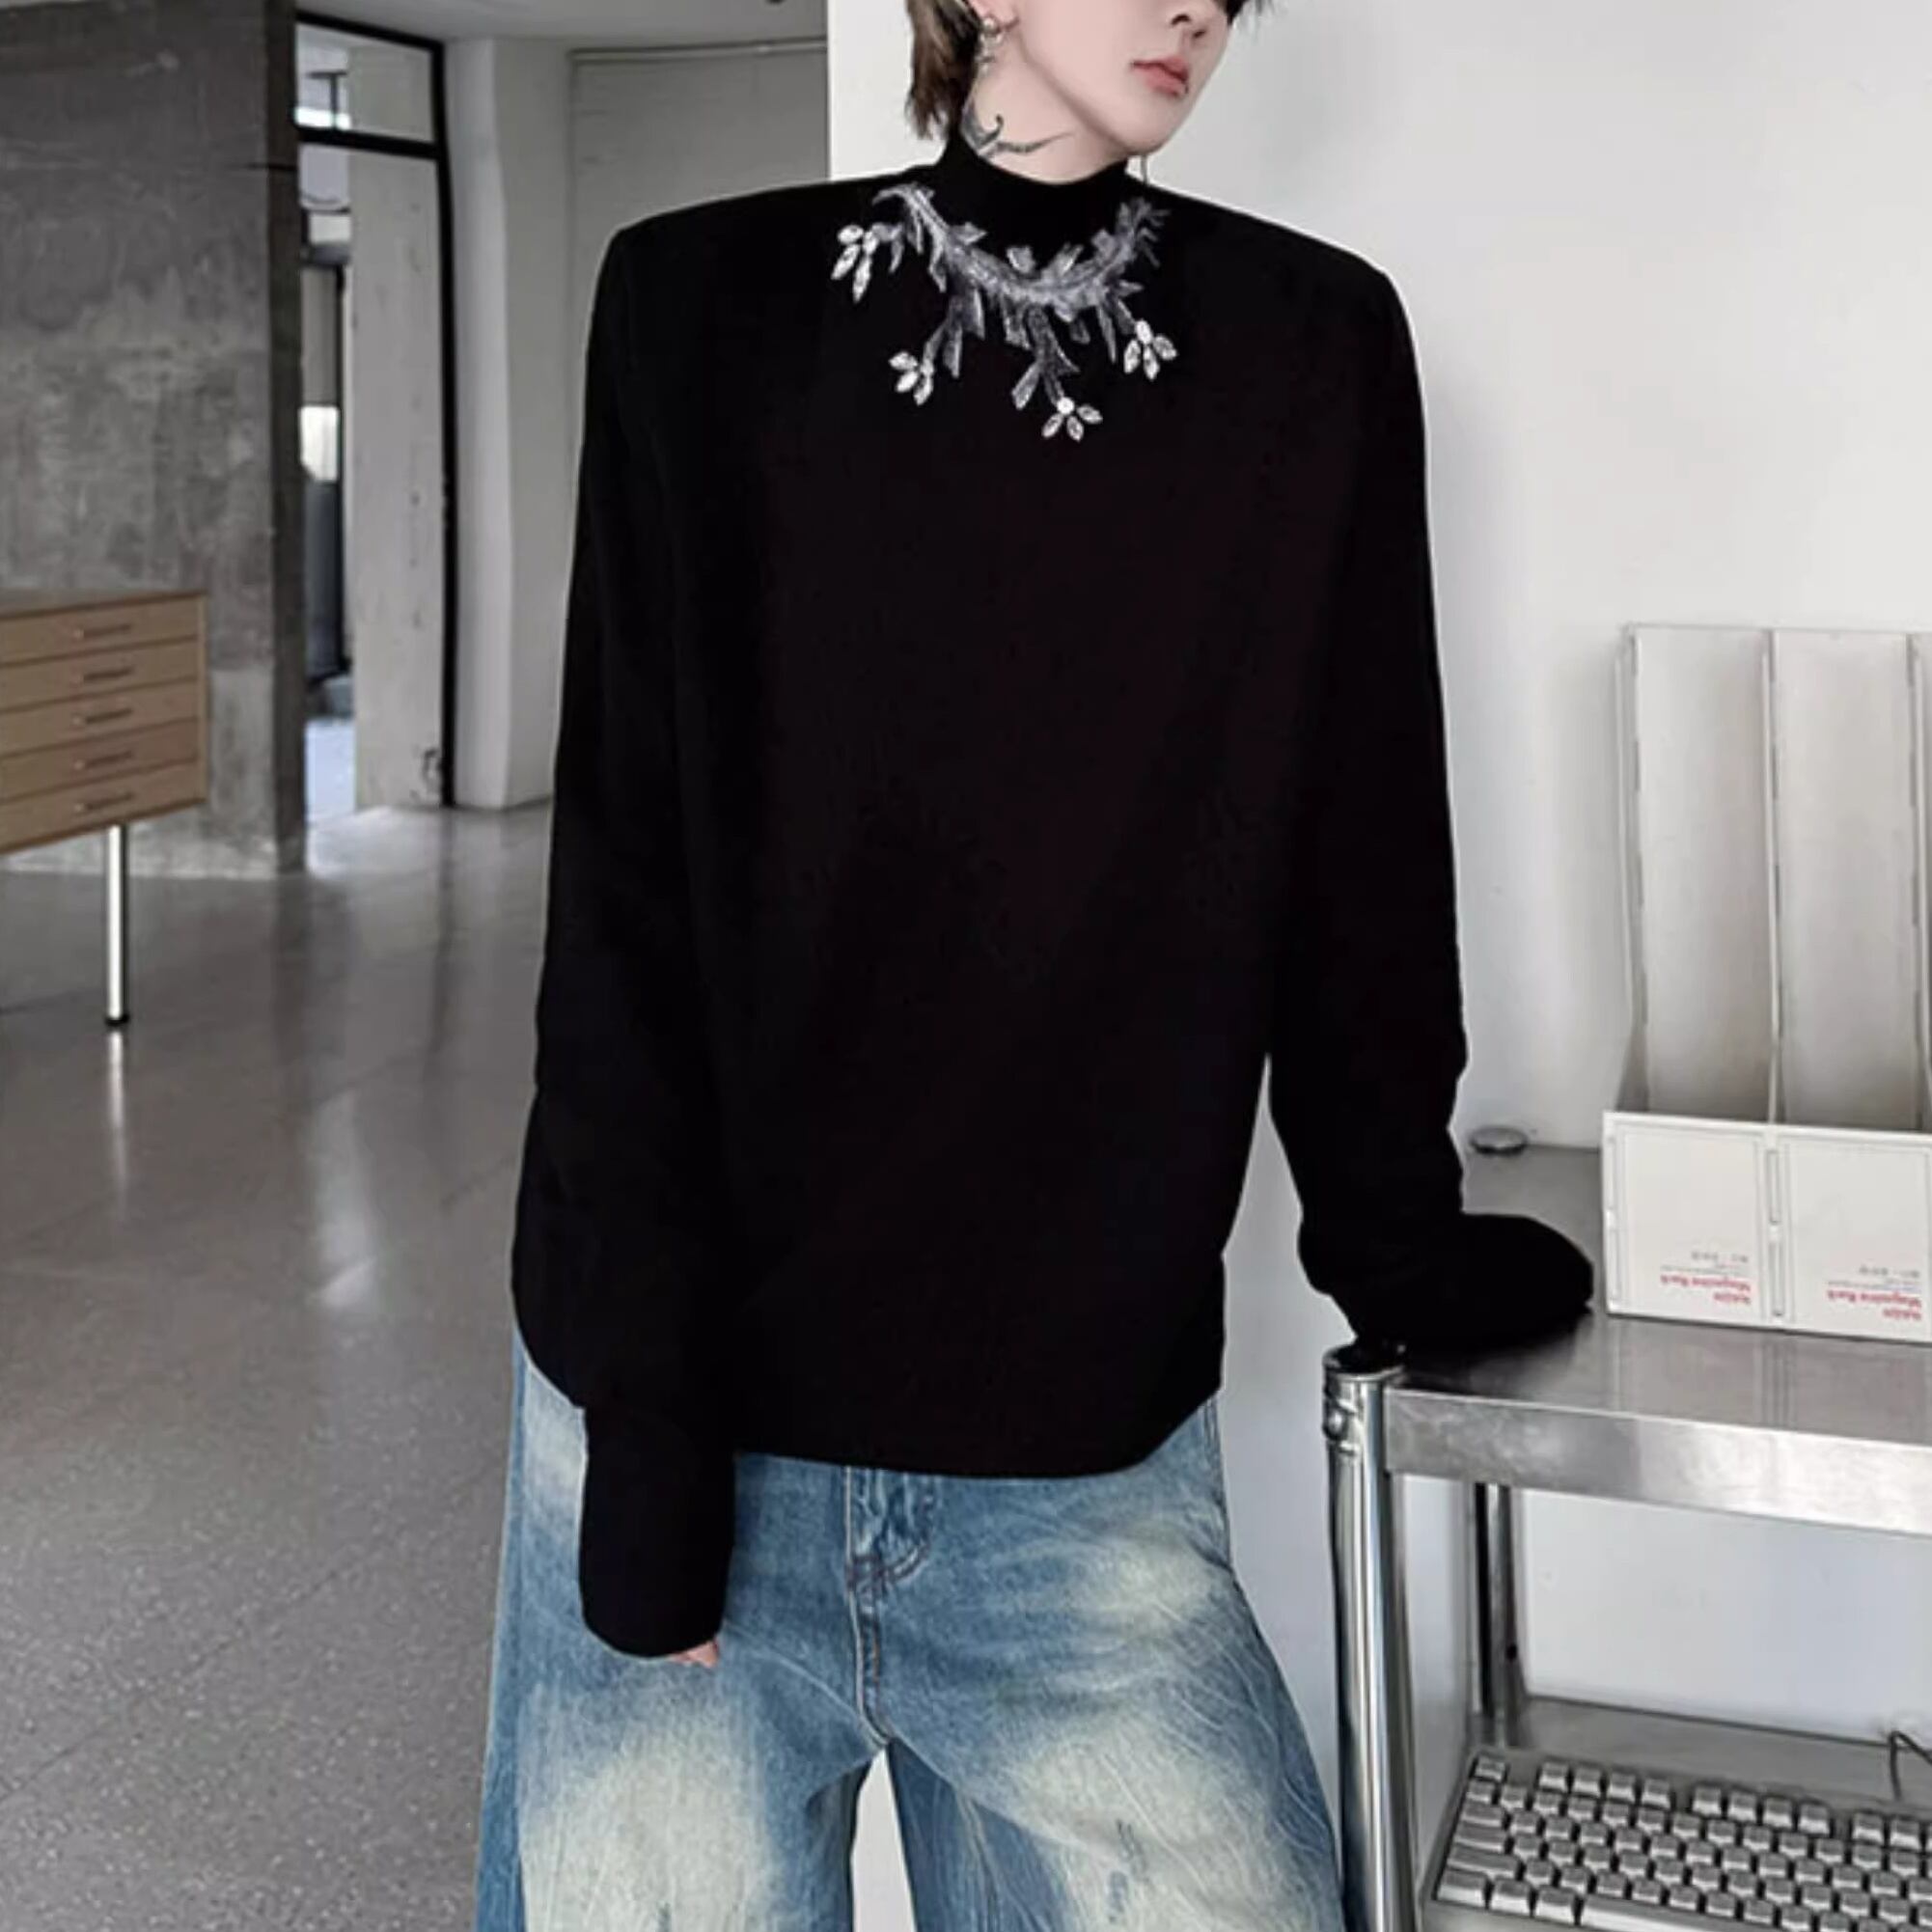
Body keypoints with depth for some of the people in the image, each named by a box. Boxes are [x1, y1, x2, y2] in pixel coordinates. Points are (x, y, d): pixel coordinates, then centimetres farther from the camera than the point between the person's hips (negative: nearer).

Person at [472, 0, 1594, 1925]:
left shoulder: (1312, 346, 3)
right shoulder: (711, 307, -1)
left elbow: (1350, 854, 8)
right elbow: (628, 880, -7)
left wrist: (1398, 1248, 15)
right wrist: (646, 1410, -10)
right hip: (706, 1405, -1)